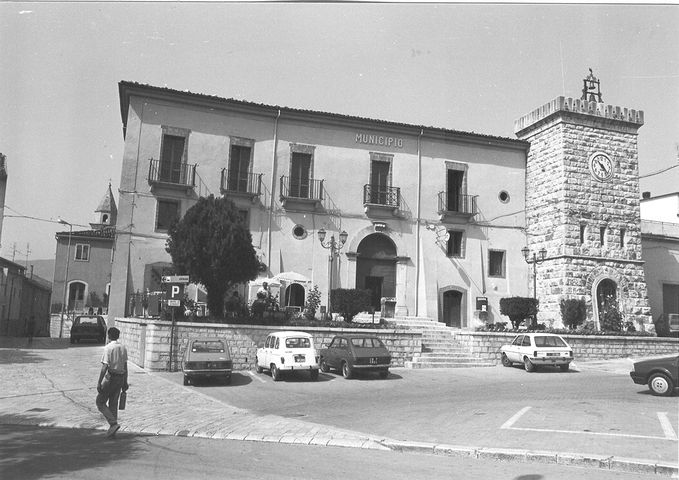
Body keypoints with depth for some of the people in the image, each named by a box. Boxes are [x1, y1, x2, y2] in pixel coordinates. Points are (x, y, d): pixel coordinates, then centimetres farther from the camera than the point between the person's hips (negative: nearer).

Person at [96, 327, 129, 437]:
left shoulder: (108, 348, -13)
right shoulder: (123, 348, 7)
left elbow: (104, 367, -18)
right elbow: (125, 367, 10)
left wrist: (99, 383, -13)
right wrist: (125, 382, 16)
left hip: (110, 377, -6)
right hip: (120, 378, 6)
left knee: (100, 402, 6)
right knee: (113, 404, 15)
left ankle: (113, 423, -7)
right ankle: (112, 428, 17)